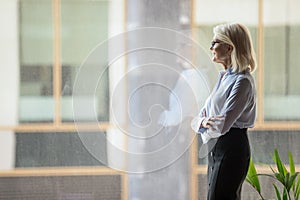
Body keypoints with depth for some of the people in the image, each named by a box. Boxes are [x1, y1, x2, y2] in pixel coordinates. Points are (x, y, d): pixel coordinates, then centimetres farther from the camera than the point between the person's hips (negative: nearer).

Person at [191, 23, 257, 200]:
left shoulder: (243, 81, -14)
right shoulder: (224, 77, 15)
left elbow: (223, 124, -20)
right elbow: (197, 118, 12)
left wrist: (206, 134, -1)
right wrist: (203, 122, -10)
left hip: (232, 147, -9)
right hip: (216, 148, 9)